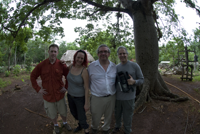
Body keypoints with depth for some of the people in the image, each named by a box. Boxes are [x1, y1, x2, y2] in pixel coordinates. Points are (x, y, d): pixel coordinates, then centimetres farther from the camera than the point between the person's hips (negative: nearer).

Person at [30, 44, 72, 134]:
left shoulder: (61, 65, -10)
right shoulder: (41, 65, -10)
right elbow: (33, 76, 1)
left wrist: (66, 87, -3)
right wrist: (38, 89, -5)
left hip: (60, 94, 0)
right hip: (48, 95, 0)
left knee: (63, 111, 19)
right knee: (52, 114, 18)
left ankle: (65, 123, 47)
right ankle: (55, 125, 46)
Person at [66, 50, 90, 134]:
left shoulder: (84, 71, -25)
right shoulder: (71, 67, -9)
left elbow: (86, 88, -20)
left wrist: (86, 103, -16)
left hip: (80, 98, -6)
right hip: (70, 95, 6)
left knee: (82, 117, 8)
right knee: (74, 113, 28)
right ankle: (80, 125, 57)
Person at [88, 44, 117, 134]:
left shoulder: (114, 66, 1)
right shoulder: (91, 66, -6)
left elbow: (116, 80, 11)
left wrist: (113, 92, 1)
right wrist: (93, 90, 2)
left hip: (111, 97, 3)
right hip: (97, 98, -2)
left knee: (108, 116, 21)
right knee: (95, 118, 14)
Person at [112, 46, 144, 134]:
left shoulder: (135, 66, -8)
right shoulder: (116, 67, 3)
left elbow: (141, 79, -4)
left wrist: (134, 82, -24)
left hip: (128, 98, -3)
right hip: (117, 97, 4)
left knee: (127, 117, 10)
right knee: (117, 114, 22)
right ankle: (117, 126, 49)